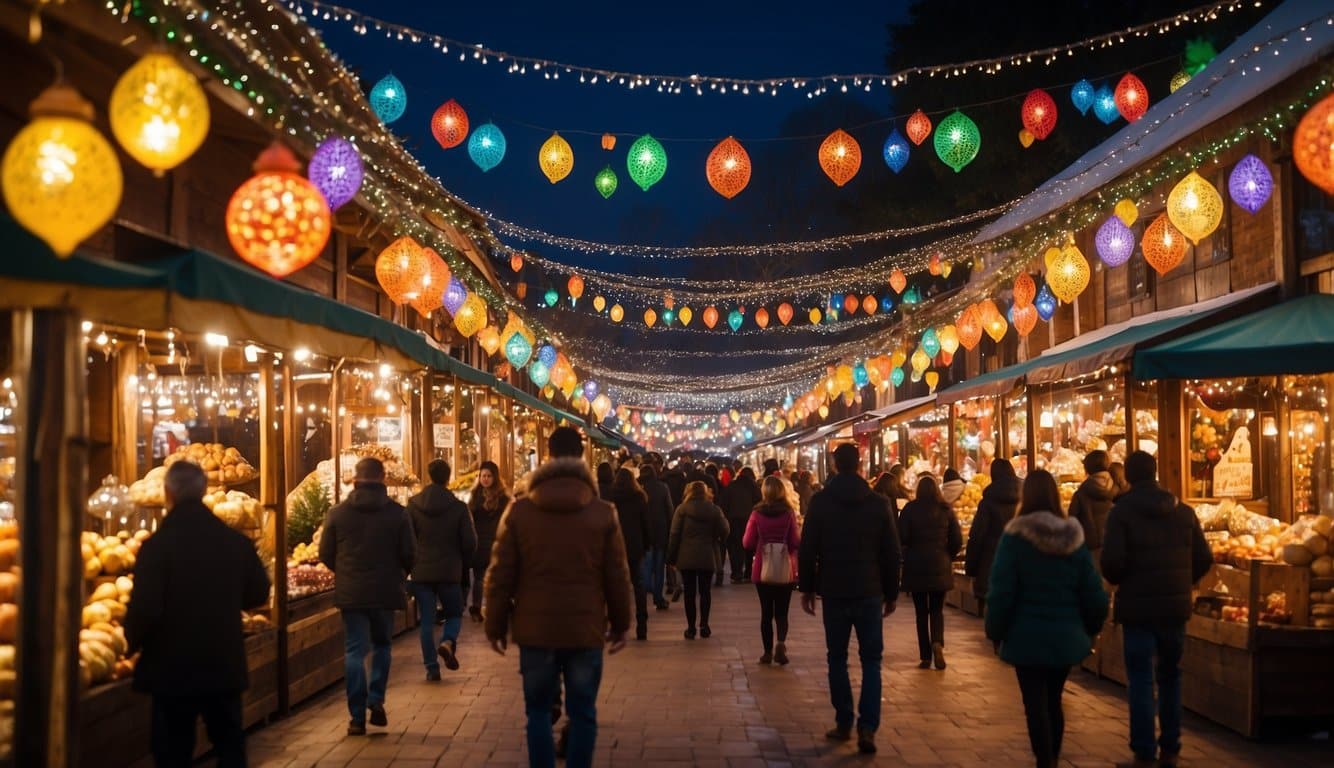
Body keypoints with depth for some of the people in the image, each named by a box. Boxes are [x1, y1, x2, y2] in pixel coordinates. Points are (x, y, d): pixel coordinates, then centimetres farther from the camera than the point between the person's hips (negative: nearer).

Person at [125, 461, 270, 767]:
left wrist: (132, 643, 1)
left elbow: (144, 608, -18)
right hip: (225, 664, 3)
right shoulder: (237, 542, -3)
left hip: (172, 667, -3)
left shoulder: (157, 545, -15)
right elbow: (258, 595, 7)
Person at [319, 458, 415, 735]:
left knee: (354, 651, 4)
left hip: (350, 593, 0)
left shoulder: (337, 513, -2)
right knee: (381, 645, 20)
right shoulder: (397, 513, -5)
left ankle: (358, 717, 3)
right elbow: (409, 554, -3)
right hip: (385, 591, 0)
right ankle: (376, 699, 7)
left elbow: (325, 554, 2)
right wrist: (400, 575, 18)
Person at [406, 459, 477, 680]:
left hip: (421, 571, 1)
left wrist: (411, 563, 13)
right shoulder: (459, 507, -6)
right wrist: (461, 561, 14)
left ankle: (431, 667, 5)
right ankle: (447, 642, -14)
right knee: (454, 614, 15)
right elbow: (470, 542, -5)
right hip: (450, 571, -1)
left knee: (426, 620, 8)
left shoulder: (413, 505, -3)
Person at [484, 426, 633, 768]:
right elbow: (617, 577, 0)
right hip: (586, 629, 0)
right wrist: (620, 624, 12)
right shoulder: (603, 512, -3)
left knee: (539, 711, 13)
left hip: (535, 628, 0)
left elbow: (500, 575, -1)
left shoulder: (519, 511, -3)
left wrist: (496, 626, 9)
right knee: (582, 713, 9)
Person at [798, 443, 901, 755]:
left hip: (833, 591, 0)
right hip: (869, 592, 0)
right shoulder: (879, 503, 0)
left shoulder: (820, 501, -3)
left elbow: (807, 549, -2)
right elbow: (891, 553, 3)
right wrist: (891, 593, 11)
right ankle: (867, 727, -7)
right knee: (871, 660, 5)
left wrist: (807, 587, 7)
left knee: (837, 659, 12)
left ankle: (843, 723, 14)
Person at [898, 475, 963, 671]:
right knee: (937, 610, 11)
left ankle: (925, 657, 6)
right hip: (940, 567, 1)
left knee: (922, 612, 7)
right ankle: (937, 643, -16)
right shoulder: (946, 510, 1)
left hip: (916, 567, -1)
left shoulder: (910, 509, -4)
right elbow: (957, 540, -1)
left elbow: (901, 538, -10)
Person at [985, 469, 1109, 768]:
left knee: (1036, 704, 1)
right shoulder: (1073, 536, 0)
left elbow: (1001, 591, -11)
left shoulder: (1015, 537, -11)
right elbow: (1093, 591, 3)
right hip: (1066, 636, 4)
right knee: (1054, 701, 18)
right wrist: (1091, 628, 18)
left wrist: (995, 630, 1)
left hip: (1027, 637, -4)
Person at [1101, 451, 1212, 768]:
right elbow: (1203, 560, 4)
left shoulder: (1122, 511, -9)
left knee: (1140, 680, 3)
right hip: (1175, 607, 4)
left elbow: (1111, 561, -18)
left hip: (1137, 607, -4)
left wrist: (1120, 582, 3)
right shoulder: (1184, 512, 4)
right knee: (1170, 676, 17)